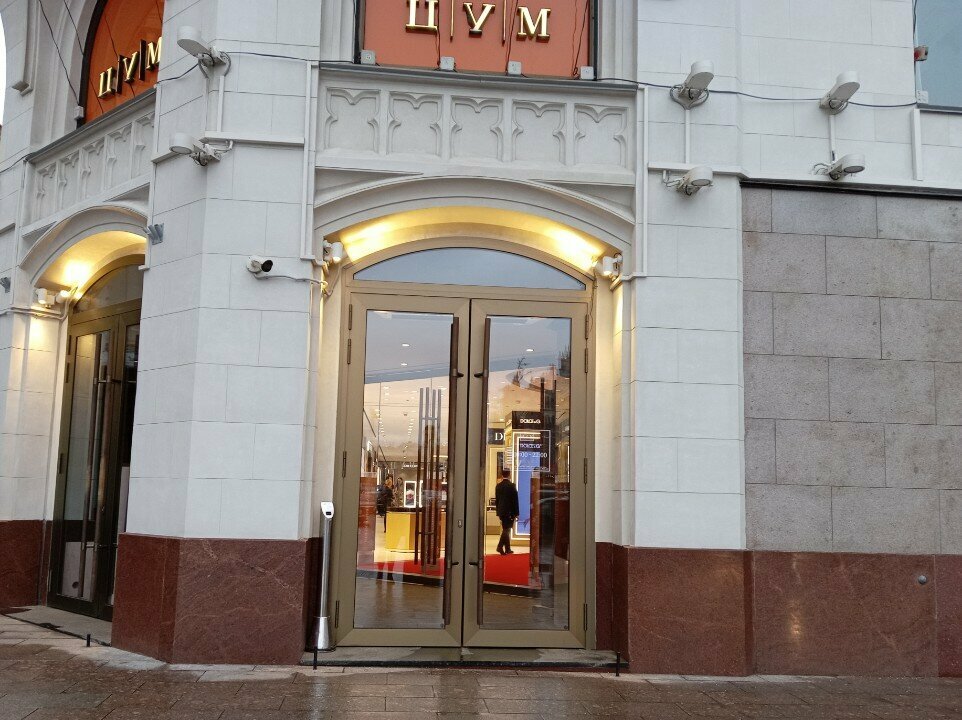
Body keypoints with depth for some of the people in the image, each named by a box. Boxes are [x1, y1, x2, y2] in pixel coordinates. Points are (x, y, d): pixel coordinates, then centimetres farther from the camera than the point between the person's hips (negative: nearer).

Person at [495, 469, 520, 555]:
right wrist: (516, 513, -2)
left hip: (501, 511, 5)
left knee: (506, 529, 13)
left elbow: (496, 500, 10)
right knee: (506, 529, -4)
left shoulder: (498, 486, 5)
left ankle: (508, 549, 17)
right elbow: (515, 500, -9)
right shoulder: (512, 486, -11)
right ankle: (500, 546, -18)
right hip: (510, 512, -5)